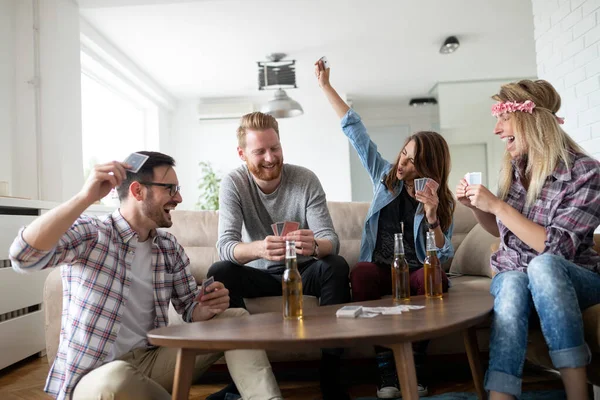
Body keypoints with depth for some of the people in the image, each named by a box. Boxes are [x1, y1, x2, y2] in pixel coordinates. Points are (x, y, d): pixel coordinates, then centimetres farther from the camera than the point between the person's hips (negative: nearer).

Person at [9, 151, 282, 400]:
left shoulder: (170, 247, 6)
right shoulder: (87, 234, -10)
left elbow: (191, 308, 8)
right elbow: (23, 256, -28)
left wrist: (209, 307, -17)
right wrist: (85, 197, -36)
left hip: (151, 360, 6)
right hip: (94, 375, -5)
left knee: (236, 318, -6)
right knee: (117, 378, -41)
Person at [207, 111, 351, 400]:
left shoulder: (306, 179, -13)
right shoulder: (233, 183, -13)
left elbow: (331, 240, -20)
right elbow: (225, 246, -26)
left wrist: (315, 246, -47)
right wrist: (258, 249, -50)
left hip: (303, 272, 0)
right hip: (261, 275, 0)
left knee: (336, 267, -31)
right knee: (219, 272, -29)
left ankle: (330, 376, -21)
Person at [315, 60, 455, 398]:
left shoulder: (442, 201, 0)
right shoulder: (385, 176, 5)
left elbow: (445, 257, -9)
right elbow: (354, 129, 6)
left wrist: (432, 215, -25)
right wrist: (326, 86, 7)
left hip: (417, 270, -1)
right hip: (380, 268, 1)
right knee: (360, 272, -34)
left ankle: (414, 368, -22)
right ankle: (387, 370, -31)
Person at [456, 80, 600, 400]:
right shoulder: (512, 168, 3)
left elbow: (557, 248, -23)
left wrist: (497, 206, -25)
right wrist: (476, 206, -2)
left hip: (572, 280, -3)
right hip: (512, 275, 4)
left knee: (542, 265, -38)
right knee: (513, 286, -33)